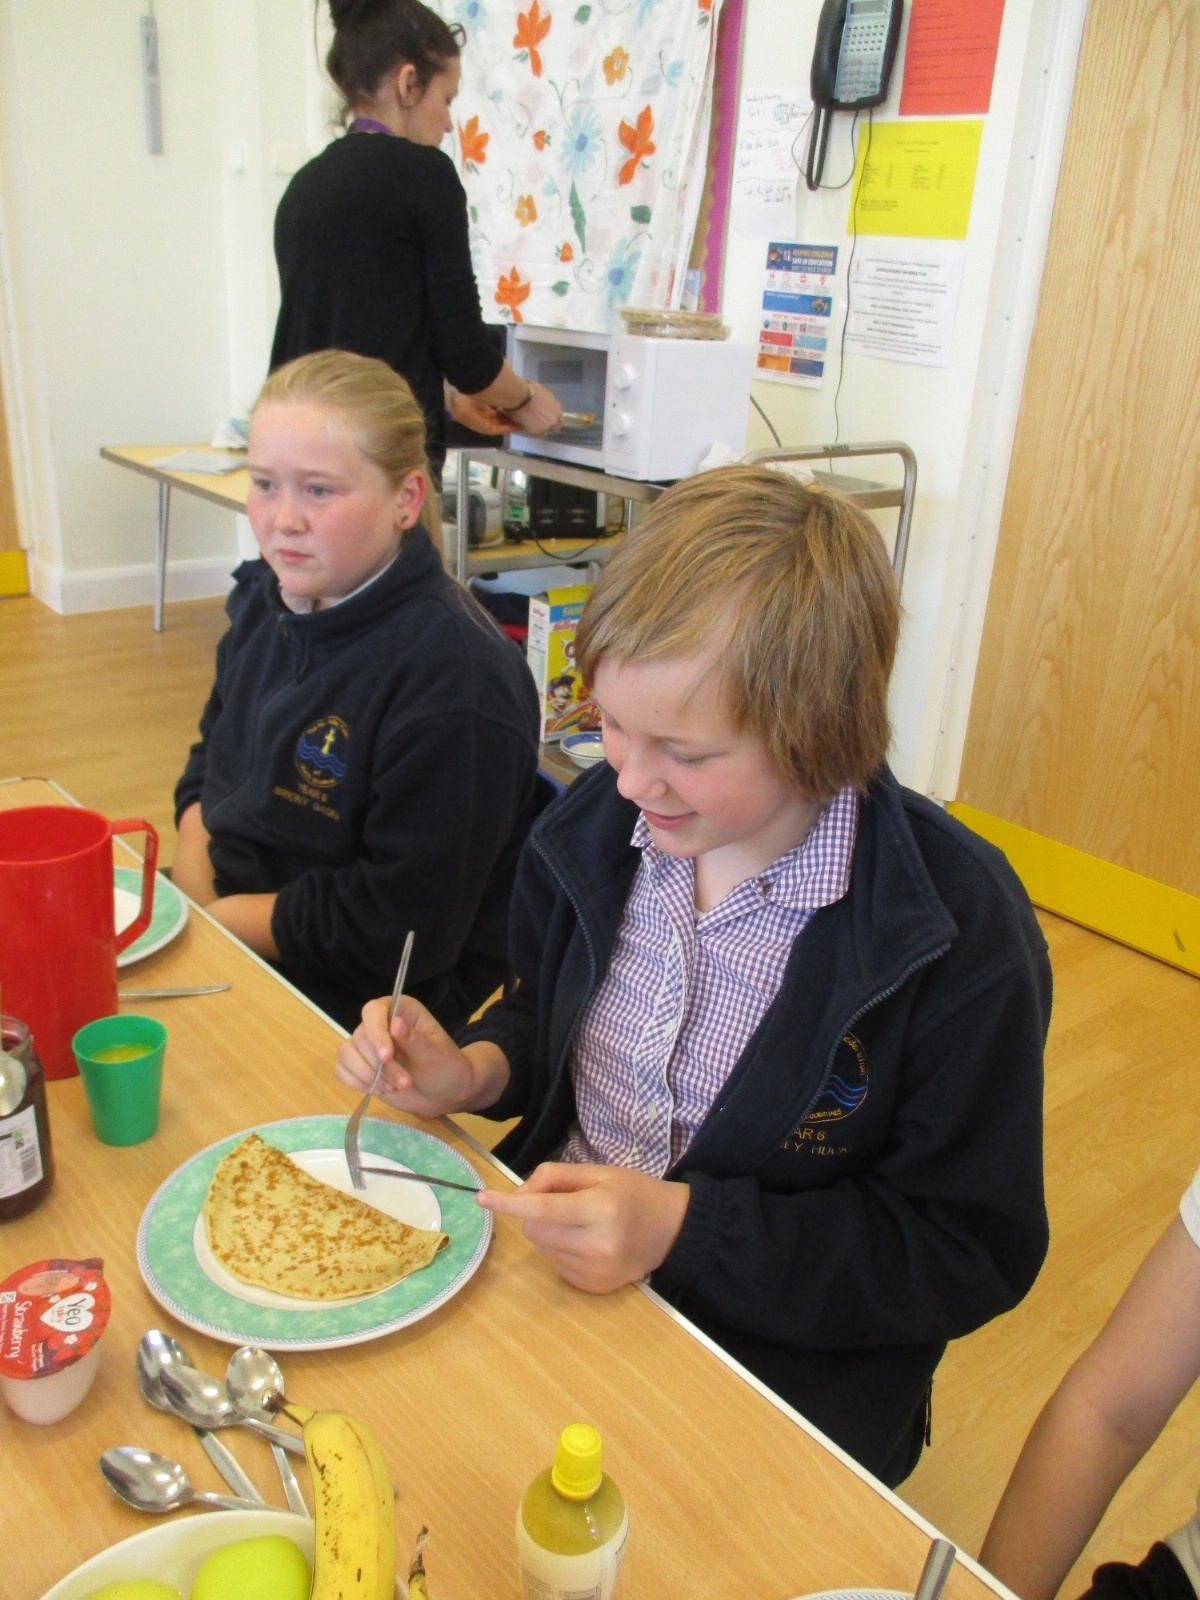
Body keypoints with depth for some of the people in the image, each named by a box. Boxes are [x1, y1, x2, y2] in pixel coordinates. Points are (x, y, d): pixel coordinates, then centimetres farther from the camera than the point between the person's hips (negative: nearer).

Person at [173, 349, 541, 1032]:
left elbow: (398, 929, -23)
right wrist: (190, 893, -4)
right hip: (217, 950, 8)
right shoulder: (268, 599, 2)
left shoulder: (454, 675, -25)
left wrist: (216, 918, -14)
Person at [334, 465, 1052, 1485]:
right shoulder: (593, 829, -3)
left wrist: (681, 1228, -23)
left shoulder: (959, 932, -20)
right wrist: (470, 1073, -8)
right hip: (542, 1262, 5)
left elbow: (970, 1253, -14)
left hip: (779, 1370, -4)